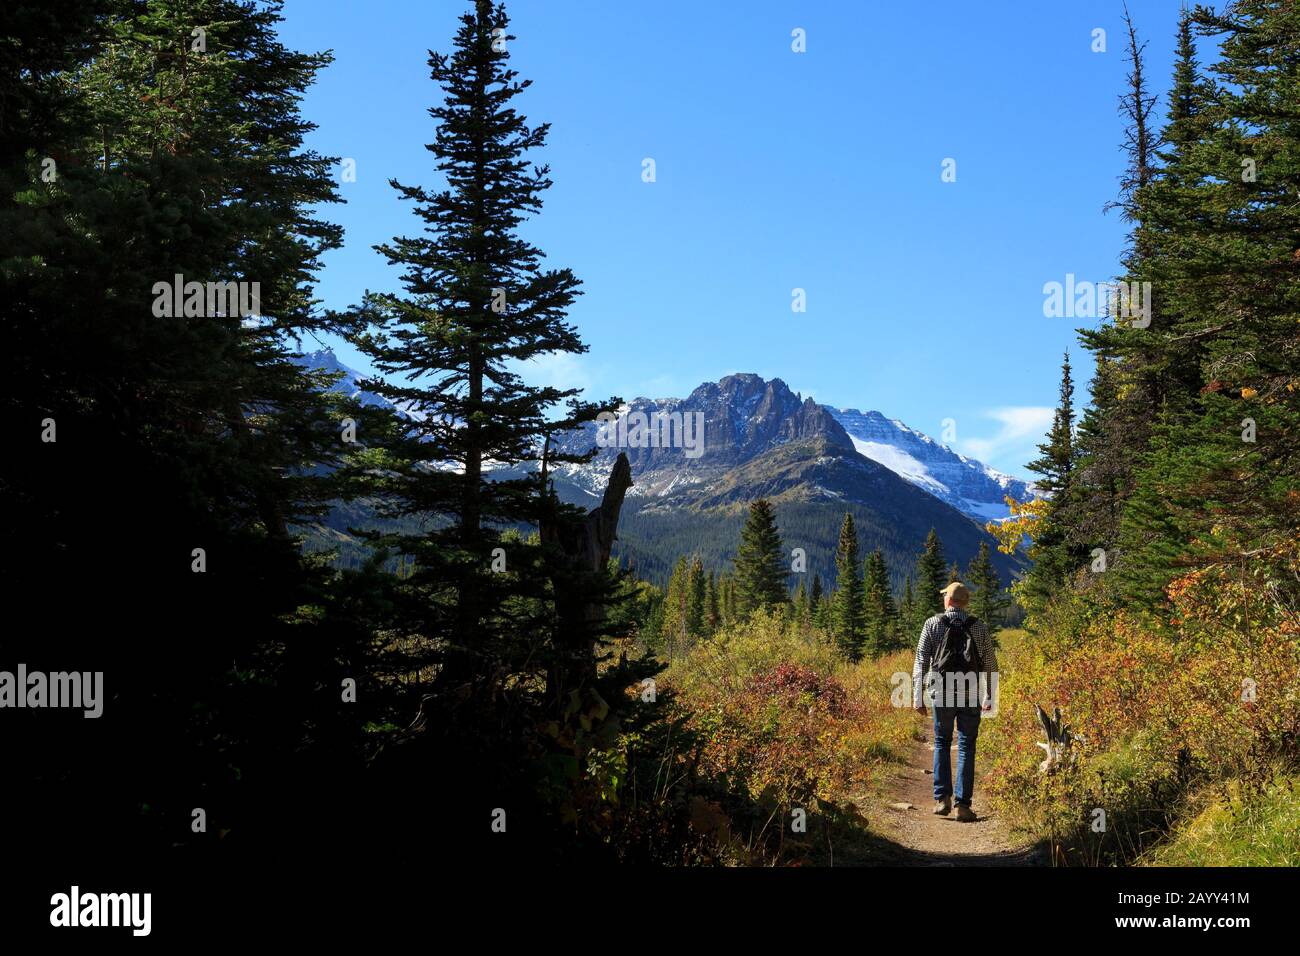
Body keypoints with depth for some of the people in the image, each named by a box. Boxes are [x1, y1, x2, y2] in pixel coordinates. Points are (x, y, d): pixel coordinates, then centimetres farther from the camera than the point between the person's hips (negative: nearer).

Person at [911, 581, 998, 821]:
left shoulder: (933, 624, 1)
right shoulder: (979, 627, 4)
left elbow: (920, 661, -3)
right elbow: (990, 665, 6)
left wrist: (918, 697, 0)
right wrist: (989, 697, 16)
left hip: (942, 695, 0)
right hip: (971, 696, 0)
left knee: (942, 744, 15)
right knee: (966, 748, 6)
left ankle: (942, 798, 6)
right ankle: (963, 804, 2)